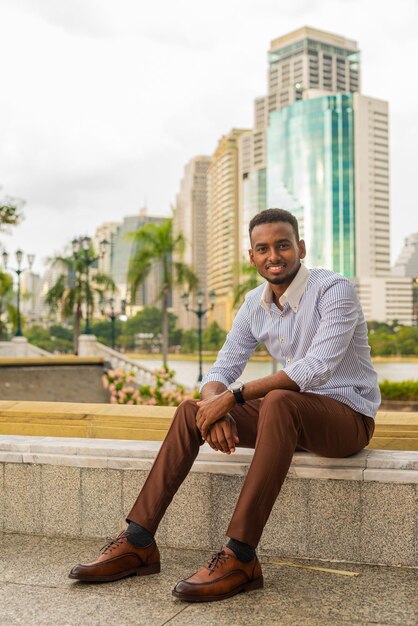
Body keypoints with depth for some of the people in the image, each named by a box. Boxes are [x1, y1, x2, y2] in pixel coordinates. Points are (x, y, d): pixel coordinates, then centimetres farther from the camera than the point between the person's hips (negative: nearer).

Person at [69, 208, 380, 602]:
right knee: (191, 410, -7)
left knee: (278, 402, -38)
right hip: (291, 417, 7)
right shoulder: (255, 304, 3)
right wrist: (215, 407, -22)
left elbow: (316, 368, -30)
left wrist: (234, 396, -30)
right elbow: (222, 370, 2)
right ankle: (138, 542, -9)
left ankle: (240, 557, -36)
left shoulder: (334, 290, -17)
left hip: (347, 415, -6)